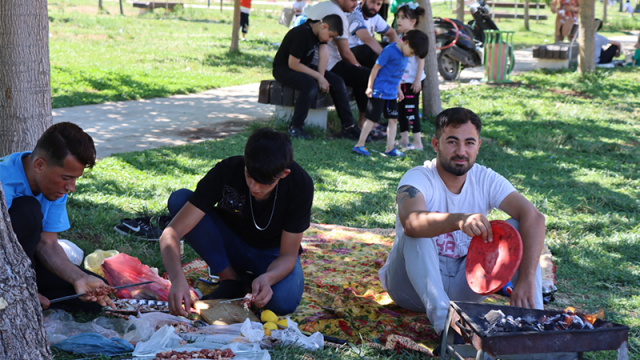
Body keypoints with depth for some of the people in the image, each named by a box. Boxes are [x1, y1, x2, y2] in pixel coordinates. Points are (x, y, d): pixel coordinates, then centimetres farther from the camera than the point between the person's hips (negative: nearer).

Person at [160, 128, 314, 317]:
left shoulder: (300, 184, -28)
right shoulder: (226, 172, -28)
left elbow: (288, 255, -22)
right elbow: (172, 232, -32)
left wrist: (267, 278, -44)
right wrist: (177, 278, -51)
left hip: (273, 253, -2)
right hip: (231, 245, 2)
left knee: (283, 301, -37)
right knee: (179, 199, -25)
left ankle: (251, 280, 0)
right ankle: (230, 279, -12)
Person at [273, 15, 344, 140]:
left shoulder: (319, 30, 0)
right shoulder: (302, 34, -27)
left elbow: (324, 53, -4)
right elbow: (293, 64, -26)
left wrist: (321, 77, -18)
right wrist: (318, 76, -23)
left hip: (304, 66, 9)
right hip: (283, 68, -9)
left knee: (336, 81, -6)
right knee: (310, 85, -36)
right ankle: (295, 127, -23)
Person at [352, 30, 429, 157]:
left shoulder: (405, 55, 9)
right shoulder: (390, 51, -17)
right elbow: (376, 68, -15)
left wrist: (398, 89, 24)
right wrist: (370, 87, -13)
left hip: (392, 93, 8)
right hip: (379, 92, -8)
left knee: (393, 119, 6)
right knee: (372, 118, -3)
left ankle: (390, 148, 11)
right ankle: (359, 145, 7)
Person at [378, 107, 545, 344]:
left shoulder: (486, 180, -5)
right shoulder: (417, 179, -17)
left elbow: (534, 217, -19)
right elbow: (411, 221, -41)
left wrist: (527, 279, -35)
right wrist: (460, 220, -60)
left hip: (462, 285, 4)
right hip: (414, 286, -3)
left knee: (516, 227, -15)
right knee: (417, 233, -32)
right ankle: (443, 319, -44)